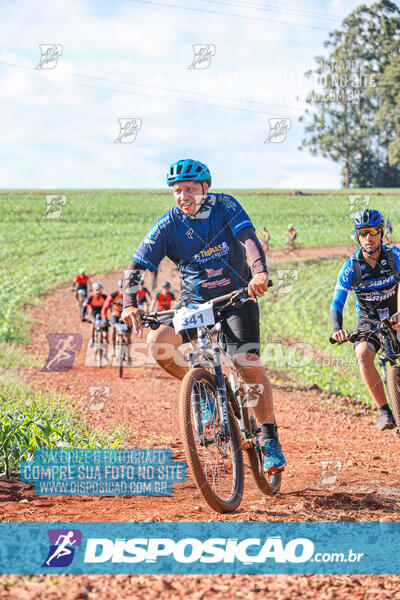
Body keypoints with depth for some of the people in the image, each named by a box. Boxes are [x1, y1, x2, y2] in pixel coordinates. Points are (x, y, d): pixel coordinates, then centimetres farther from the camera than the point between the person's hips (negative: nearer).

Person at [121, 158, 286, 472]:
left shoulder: (225, 206, -12)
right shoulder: (168, 225, -10)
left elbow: (249, 238, -27)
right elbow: (137, 266, -14)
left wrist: (260, 271, -47)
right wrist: (130, 304, -32)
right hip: (195, 301, 2)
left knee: (249, 364, -18)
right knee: (157, 342, -23)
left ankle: (270, 440, -5)